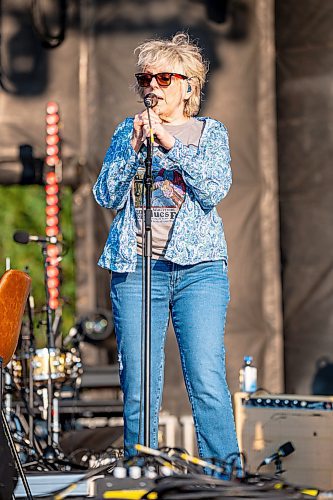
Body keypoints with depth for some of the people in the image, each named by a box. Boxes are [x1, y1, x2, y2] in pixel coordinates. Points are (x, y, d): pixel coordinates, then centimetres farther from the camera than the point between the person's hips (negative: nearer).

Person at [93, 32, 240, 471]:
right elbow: (107, 196, 5)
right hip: (136, 269, 2)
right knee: (138, 390, -1)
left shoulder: (210, 132, 12)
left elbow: (215, 189, -5)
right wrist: (134, 146, -7)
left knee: (208, 384, -11)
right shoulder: (127, 132, 16)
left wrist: (169, 144, -12)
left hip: (199, 269, -2)